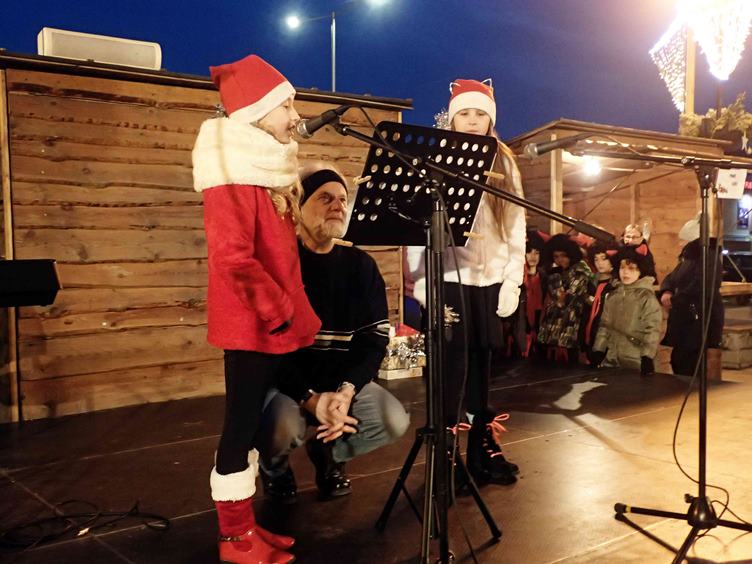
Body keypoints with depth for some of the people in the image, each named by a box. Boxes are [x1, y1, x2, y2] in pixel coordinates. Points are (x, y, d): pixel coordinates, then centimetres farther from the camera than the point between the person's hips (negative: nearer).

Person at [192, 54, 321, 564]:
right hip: (252, 322, -9)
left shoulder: (269, 166, 15)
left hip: (271, 321, 9)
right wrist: (279, 310, -17)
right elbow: (233, 256, -24)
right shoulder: (234, 170, -15)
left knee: (255, 420, 14)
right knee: (242, 422, 0)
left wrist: (290, 307, 13)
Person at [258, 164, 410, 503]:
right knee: (283, 427, -34)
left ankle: (329, 451, 15)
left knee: (395, 421, -19)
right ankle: (275, 469, 7)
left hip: (343, 379, 4)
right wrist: (310, 398, -25)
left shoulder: (361, 265, 3)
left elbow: (375, 337, -3)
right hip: (284, 380, -4)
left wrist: (347, 390, -20)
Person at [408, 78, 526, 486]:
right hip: (449, 278, -3)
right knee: (451, 364, -3)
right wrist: (420, 280, -12)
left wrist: (513, 280, 1)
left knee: (481, 360, 9)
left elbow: (516, 227, 9)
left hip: (491, 279, 3)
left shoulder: (504, 164, 12)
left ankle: (481, 447, 21)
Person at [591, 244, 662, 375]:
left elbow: (652, 330, -12)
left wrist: (647, 358, -17)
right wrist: (598, 351, 10)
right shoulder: (613, 296, 11)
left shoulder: (647, 298, -7)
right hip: (611, 360, 5)